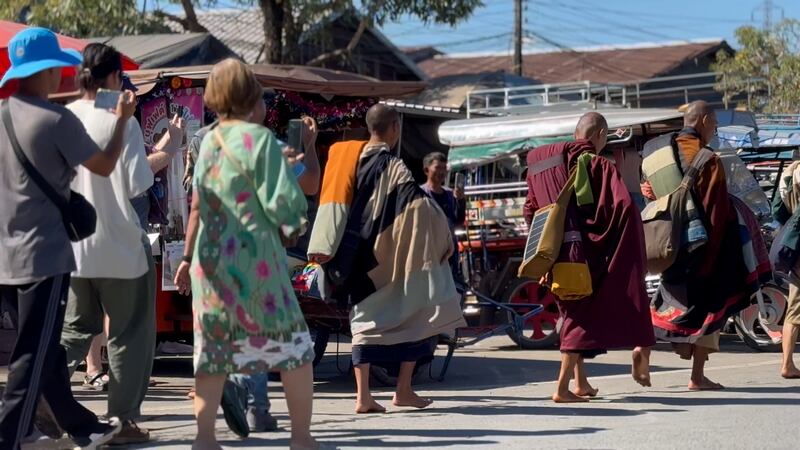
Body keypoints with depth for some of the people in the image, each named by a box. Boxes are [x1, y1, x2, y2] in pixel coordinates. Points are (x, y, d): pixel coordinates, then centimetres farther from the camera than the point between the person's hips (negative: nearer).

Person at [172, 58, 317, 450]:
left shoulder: (209, 141, 8)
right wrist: (290, 227, 6)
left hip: (210, 262, 6)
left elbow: (197, 205, 12)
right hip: (254, 258, -6)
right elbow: (283, 201, -15)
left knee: (214, 348, 9)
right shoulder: (258, 138, -11)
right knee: (294, 347, 5)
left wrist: (188, 257, 19)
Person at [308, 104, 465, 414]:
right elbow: (420, 206, -19)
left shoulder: (346, 158, 4)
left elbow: (333, 205, 2)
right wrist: (444, 240, -11)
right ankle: (404, 390, 9)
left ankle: (363, 396, 0)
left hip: (358, 256, 5)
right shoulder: (391, 166, -13)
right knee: (416, 317, 9)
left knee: (365, 319, 9)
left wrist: (324, 248, 1)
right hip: (392, 256, -5)